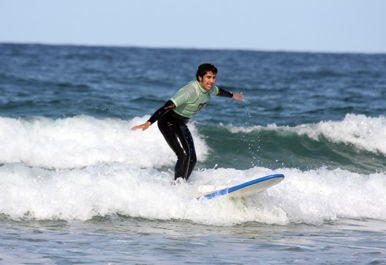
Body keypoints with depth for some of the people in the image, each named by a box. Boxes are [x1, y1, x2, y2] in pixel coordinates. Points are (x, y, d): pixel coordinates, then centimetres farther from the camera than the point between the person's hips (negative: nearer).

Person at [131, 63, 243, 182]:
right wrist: (148, 123, -47)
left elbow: (219, 91, 24)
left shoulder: (209, 89, -3)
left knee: (192, 159, 4)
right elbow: (167, 106, -37)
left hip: (182, 124, 9)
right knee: (184, 155, -22)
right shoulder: (190, 91, -30)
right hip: (169, 122, -9)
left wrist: (232, 95, 45)